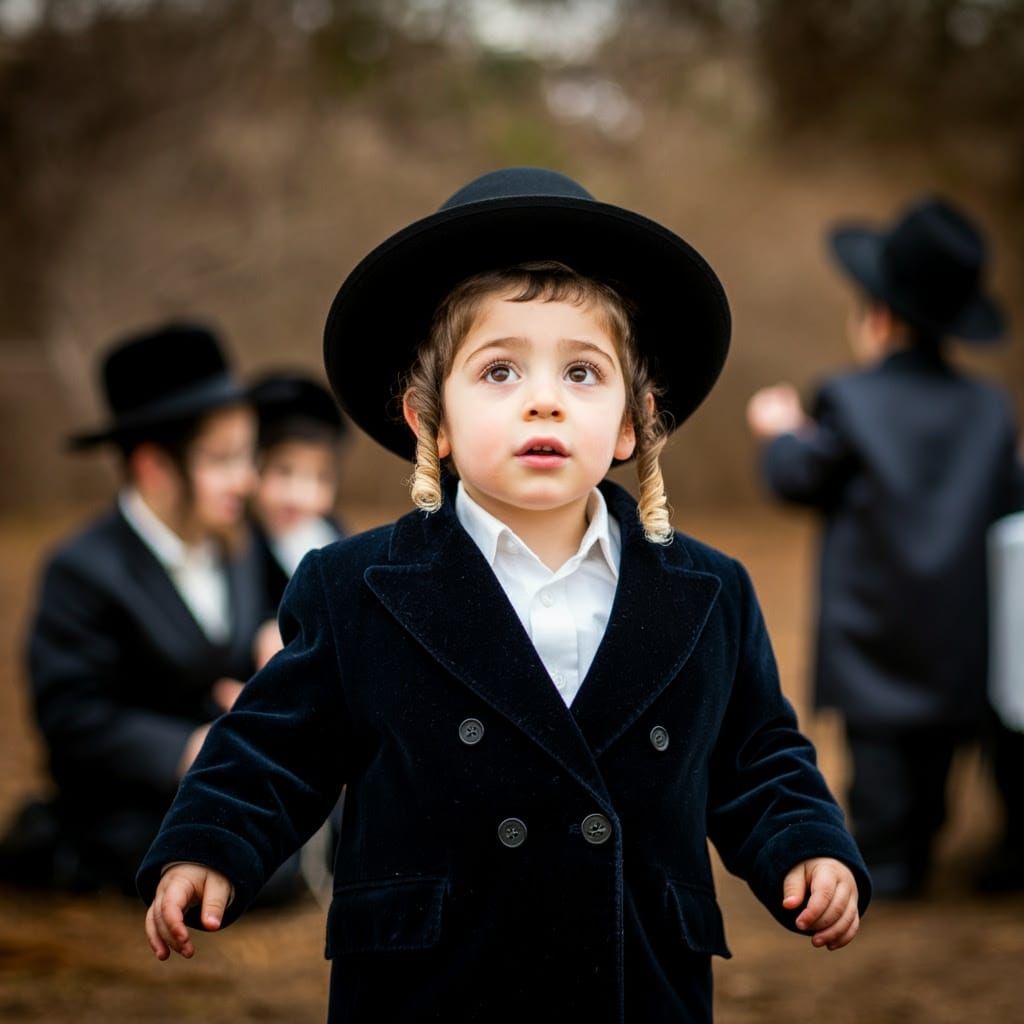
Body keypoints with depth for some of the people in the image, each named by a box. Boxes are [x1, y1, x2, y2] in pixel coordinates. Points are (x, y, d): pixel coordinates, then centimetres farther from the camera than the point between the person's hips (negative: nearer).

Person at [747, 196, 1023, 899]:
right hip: (955, 625, 4)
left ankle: (887, 859, 0)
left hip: (873, 615, -4)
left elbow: (800, 480, -2)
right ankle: (919, 842, 17)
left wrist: (782, 433, 17)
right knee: (937, 735, 11)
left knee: (877, 736, 0)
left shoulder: (850, 402, -11)